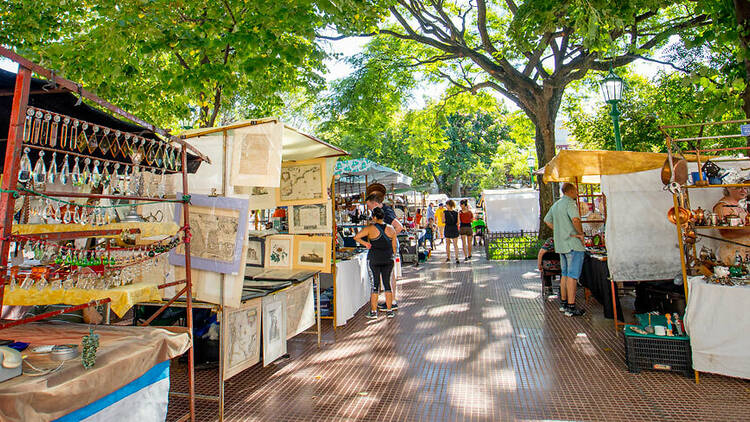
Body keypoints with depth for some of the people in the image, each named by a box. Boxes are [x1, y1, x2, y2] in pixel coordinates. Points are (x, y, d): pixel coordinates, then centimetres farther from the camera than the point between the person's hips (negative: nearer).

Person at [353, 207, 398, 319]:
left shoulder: (370, 228, -7)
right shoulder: (391, 229, 2)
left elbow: (356, 237, -8)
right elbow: (394, 246, 6)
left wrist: (365, 243, 6)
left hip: (374, 259, -3)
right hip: (388, 259, 3)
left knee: (374, 285, 4)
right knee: (387, 284, 10)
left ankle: (373, 312, 9)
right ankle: (389, 311, 14)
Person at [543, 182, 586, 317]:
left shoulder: (555, 205, 15)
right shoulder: (570, 203, -13)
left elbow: (547, 220, 23)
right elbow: (575, 219, -30)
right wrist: (580, 233, -14)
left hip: (561, 244, 9)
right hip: (573, 245, -9)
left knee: (565, 274, 16)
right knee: (573, 275, -5)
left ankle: (563, 303, 22)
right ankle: (571, 307, -3)